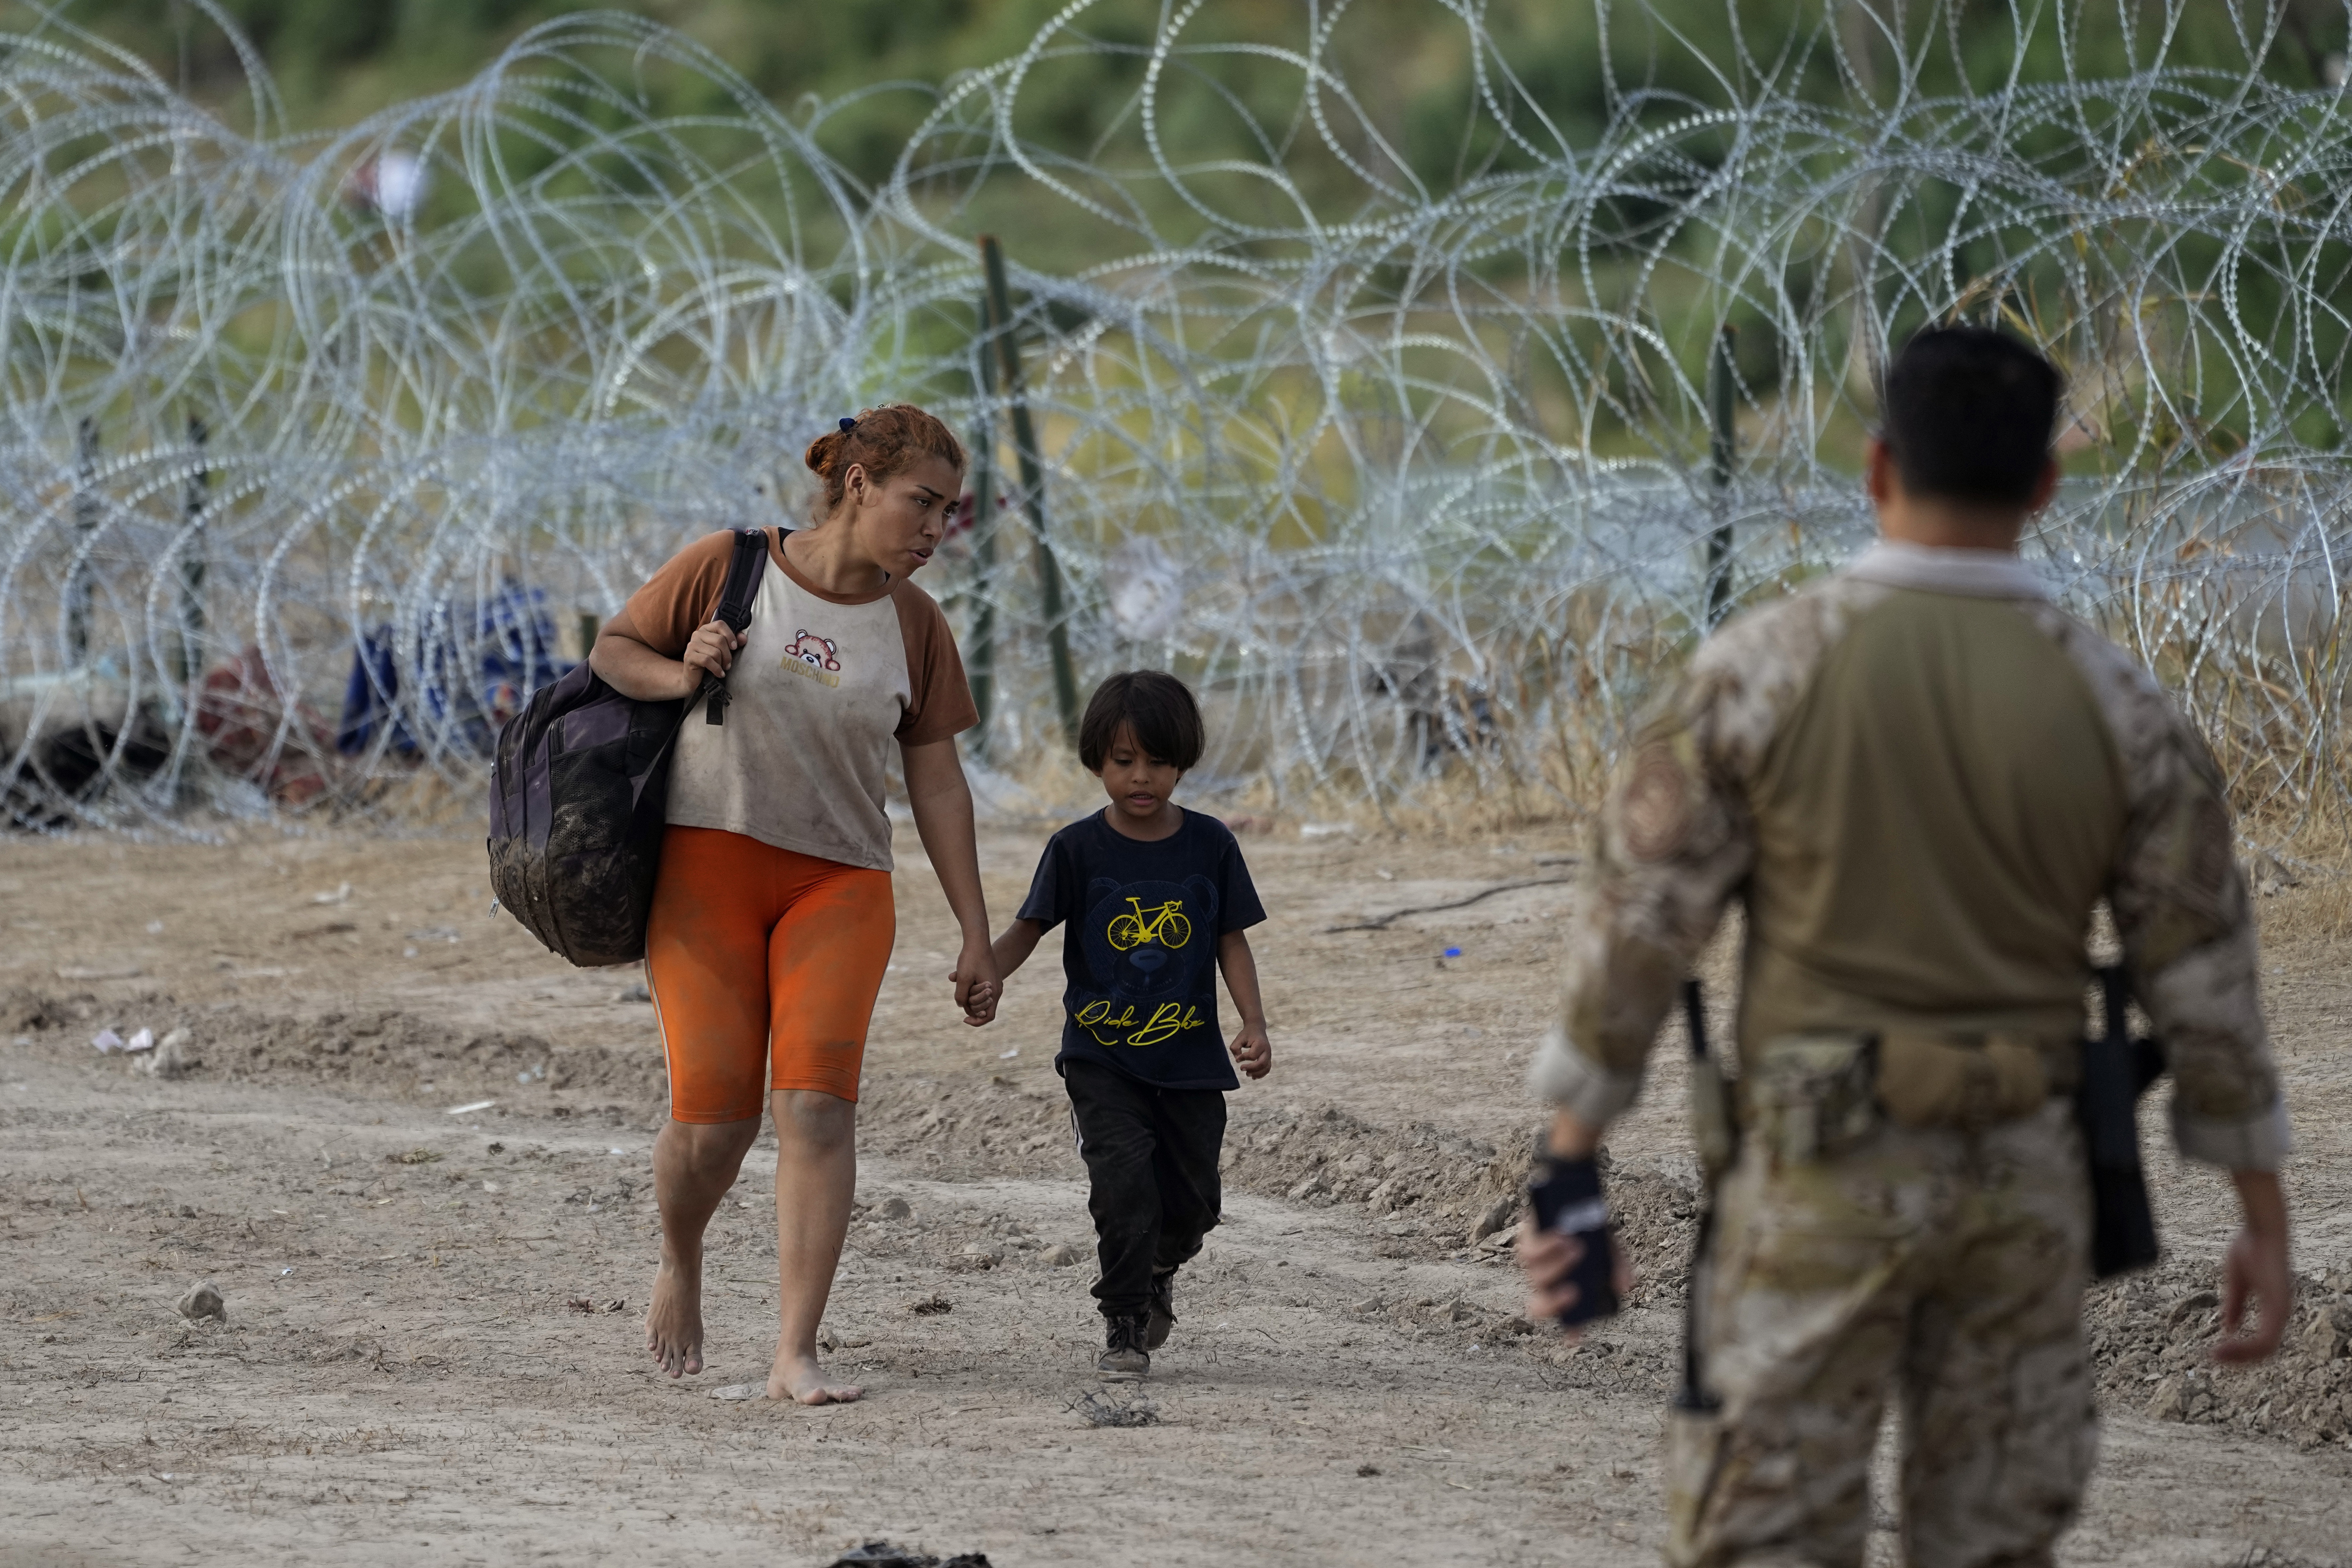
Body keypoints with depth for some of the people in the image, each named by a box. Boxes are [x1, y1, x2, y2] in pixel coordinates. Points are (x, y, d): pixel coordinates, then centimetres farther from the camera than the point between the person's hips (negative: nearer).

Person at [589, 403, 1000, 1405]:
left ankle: (796, 1358, -17)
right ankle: (680, 1264, 24)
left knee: (817, 1101, -16)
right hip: (707, 861, -2)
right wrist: (681, 676, -15)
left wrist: (977, 937, 6)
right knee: (714, 1116, -10)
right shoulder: (725, 569, -4)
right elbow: (611, 652, 7)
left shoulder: (912, 623, 4)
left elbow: (936, 781, 8)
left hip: (838, 882, 2)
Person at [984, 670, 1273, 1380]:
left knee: (1192, 1201, 7)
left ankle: (1155, 1268, 42)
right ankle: (1124, 1326, -4)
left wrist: (1254, 1023, -9)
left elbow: (1232, 942, 4)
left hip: (1189, 1057, 2)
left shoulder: (1210, 845, 0)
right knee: (1124, 1179, -19)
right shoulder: (1078, 849, -4)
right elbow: (1029, 928, -4)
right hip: (1102, 1058, -2)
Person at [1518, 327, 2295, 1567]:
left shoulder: (1760, 669, -9)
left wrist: (1567, 1170, -2)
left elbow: (1638, 923, -8)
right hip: (2020, 1181, 3)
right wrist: (2265, 1220, 9)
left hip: (1822, 1173, -3)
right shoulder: (2116, 704, -3)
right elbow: (2204, 974, 0)